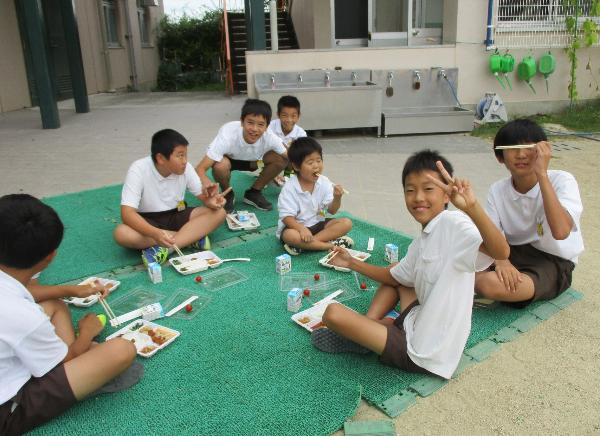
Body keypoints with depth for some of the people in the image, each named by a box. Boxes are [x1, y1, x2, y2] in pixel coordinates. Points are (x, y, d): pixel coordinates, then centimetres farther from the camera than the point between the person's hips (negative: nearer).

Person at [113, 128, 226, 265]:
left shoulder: (185, 168, -13)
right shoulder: (139, 170, -23)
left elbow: (202, 195, -3)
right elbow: (127, 213, -29)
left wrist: (210, 201, -30)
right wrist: (155, 233, -46)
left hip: (176, 215, 3)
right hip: (148, 221, -3)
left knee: (219, 213, -19)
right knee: (121, 233, -35)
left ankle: (164, 249, -30)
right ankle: (193, 236, -27)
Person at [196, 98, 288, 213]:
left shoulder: (270, 138, -31)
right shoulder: (227, 136, -40)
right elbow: (200, 169, -41)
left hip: (251, 160, 3)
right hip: (227, 159, -3)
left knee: (280, 159, -21)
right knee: (221, 165, -37)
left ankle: (253, 193, 2)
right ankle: (228, 195, -3)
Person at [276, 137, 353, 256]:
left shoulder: (324, 183, -6)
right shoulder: (290, 188, -18)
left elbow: (332, 211, -4)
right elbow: (287, 217, -19)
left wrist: (337, 198, -25)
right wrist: (301, 229, -37)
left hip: (317, 224, 5)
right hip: (296, 225, -5)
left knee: (346, 223, -14)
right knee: (289, 236, -38)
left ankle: (303, 245, -24)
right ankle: (332, 244, -27)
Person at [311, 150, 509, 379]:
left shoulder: (453, 223, -19)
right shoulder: (420, 243, 8)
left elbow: (501, 252, -36)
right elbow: (395, 277, 23)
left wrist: (472, 207, -50)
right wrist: (352, 263, 19)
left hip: (423, 357, -9)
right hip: (419, 326, 9)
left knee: (333, 313, -13)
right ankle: (369, 325, 11)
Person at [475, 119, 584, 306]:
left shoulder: (561, 180, -16)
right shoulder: (497, 190, -3)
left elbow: (561, 231, -34)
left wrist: (541, 173, -33)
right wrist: (501, 260, -32)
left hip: (554, 262, -4)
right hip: (514, 254, 4)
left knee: (490, 284, -30)